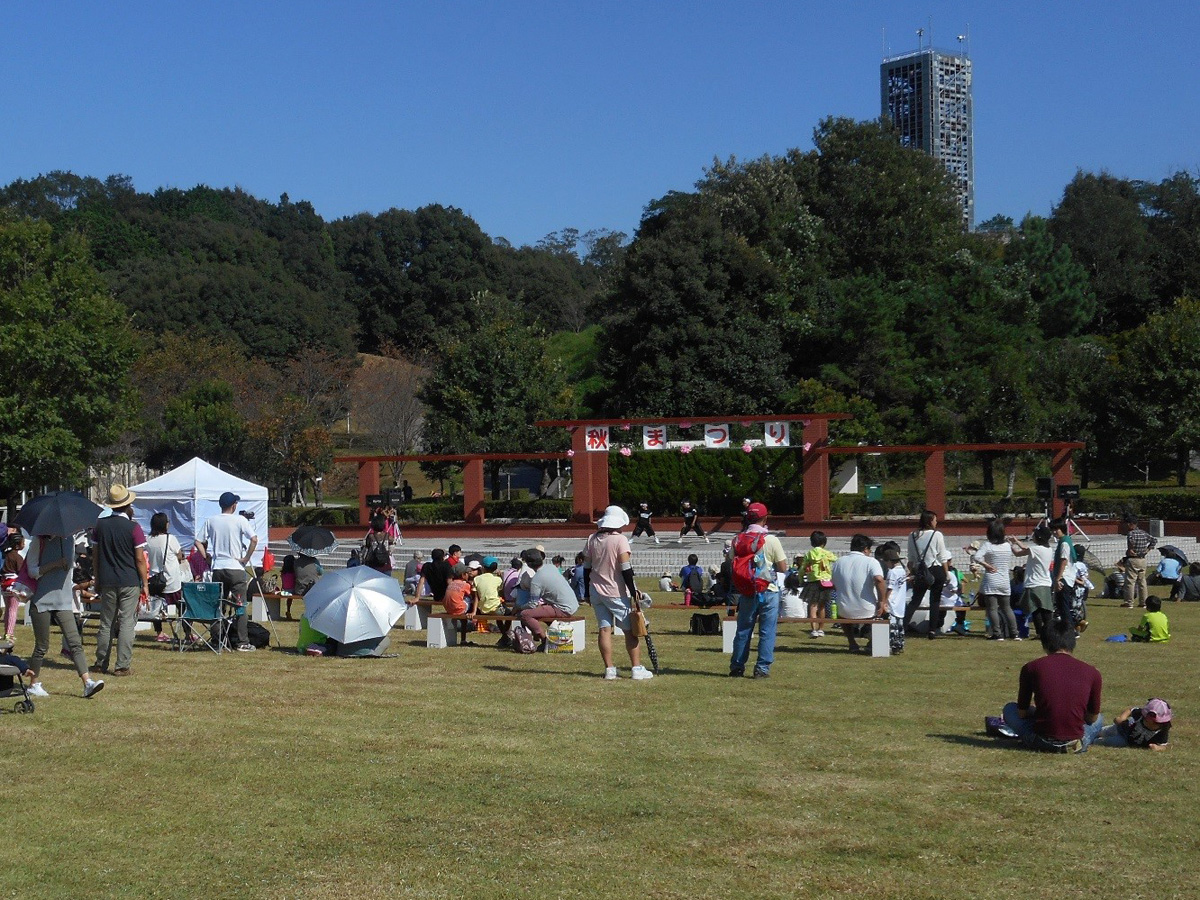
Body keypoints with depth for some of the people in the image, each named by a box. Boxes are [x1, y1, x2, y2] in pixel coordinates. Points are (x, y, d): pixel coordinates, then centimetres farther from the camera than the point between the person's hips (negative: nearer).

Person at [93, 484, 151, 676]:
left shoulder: (100, 524, 3)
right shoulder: (133, 528, -10)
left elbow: (95, 556, 8)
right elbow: (140, 559, -10)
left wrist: (97, 580, 17)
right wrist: (145, 584, -2)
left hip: (107, 582, 4)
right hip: (129, 582, -4)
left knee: (106, 623, 12)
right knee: (126, 624, -1)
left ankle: (101, 663, 17)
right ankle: (122, 666, -3)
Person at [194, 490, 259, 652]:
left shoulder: (211, 521, 5)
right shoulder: (239, 520, -5)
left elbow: (198, 542, 4)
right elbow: (254, 539, -15)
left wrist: (207, 557, 9)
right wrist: (246, 558, -6)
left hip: (217, 568, 4)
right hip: (235, 568, -3)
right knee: (240, 606, 1)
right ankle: (243, 643, -2)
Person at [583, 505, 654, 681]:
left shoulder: (592, 540, 5)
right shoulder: (620, 539, -13)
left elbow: (586, 567, 9)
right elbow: (626, 569, -17)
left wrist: (588, 592, 19)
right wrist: (633, 592, -13)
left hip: (596, 592, 6)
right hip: (617, 593, -5)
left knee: (604, 629, 6)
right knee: (631, 630, 2)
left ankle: (609, 669, 4)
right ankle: (637, 669, 1)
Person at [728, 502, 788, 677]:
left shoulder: (737, 540, 1)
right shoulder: (771, 540, -10)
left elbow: (733, 567, 6)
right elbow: (783, 568, -7)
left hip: (745, 592, 4)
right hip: (768, 591, -4)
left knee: (743, 630, 13)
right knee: (767, 631, 2)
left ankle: (737, 667, 15)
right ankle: (762, 668, -1)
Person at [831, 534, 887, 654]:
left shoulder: (838, 563, 4)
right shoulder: (871, 561, -9)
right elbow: (879, 580, -26)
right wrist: (882, 602, -16)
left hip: (846, 612, 3)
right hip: (868, 612, -3)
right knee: (884, 607, 30)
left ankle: (852, 643, 29)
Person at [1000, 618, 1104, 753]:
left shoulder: (1031, 667, -1)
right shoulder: (1092, 672, 1)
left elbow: (1022, 713, 7)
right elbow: (1092, 718, 12)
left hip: (1040, 742, -2)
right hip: (1075, 745, 2)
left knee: (1010, 709, 26)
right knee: (1099, 719, 35)